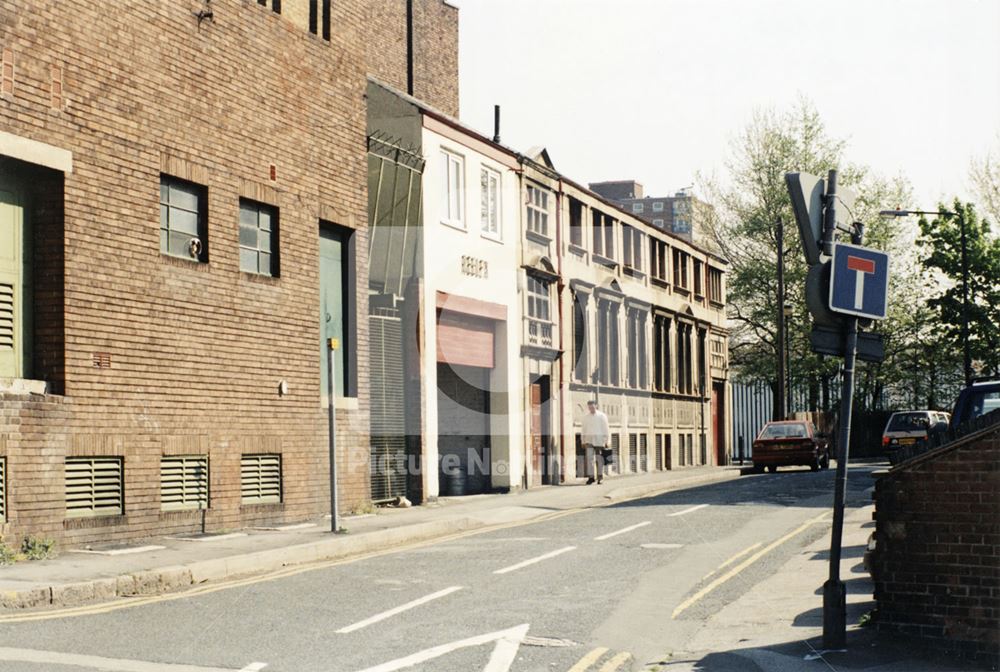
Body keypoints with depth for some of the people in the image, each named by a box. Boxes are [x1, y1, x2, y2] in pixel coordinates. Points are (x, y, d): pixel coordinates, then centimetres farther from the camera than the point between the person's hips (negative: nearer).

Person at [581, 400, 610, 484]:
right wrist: (583, 442, 10)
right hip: (589, 440, 2)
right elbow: (583, 430, 14)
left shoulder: (602, 416, -1)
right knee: (589, 457, -11)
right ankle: (591, 477, -14)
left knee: (599, 459, 0)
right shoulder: (586, 416, 8)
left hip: (599, 440, -2)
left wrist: (606, 442, -6)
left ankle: (600, 478, 8)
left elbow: (606, 429, -1)